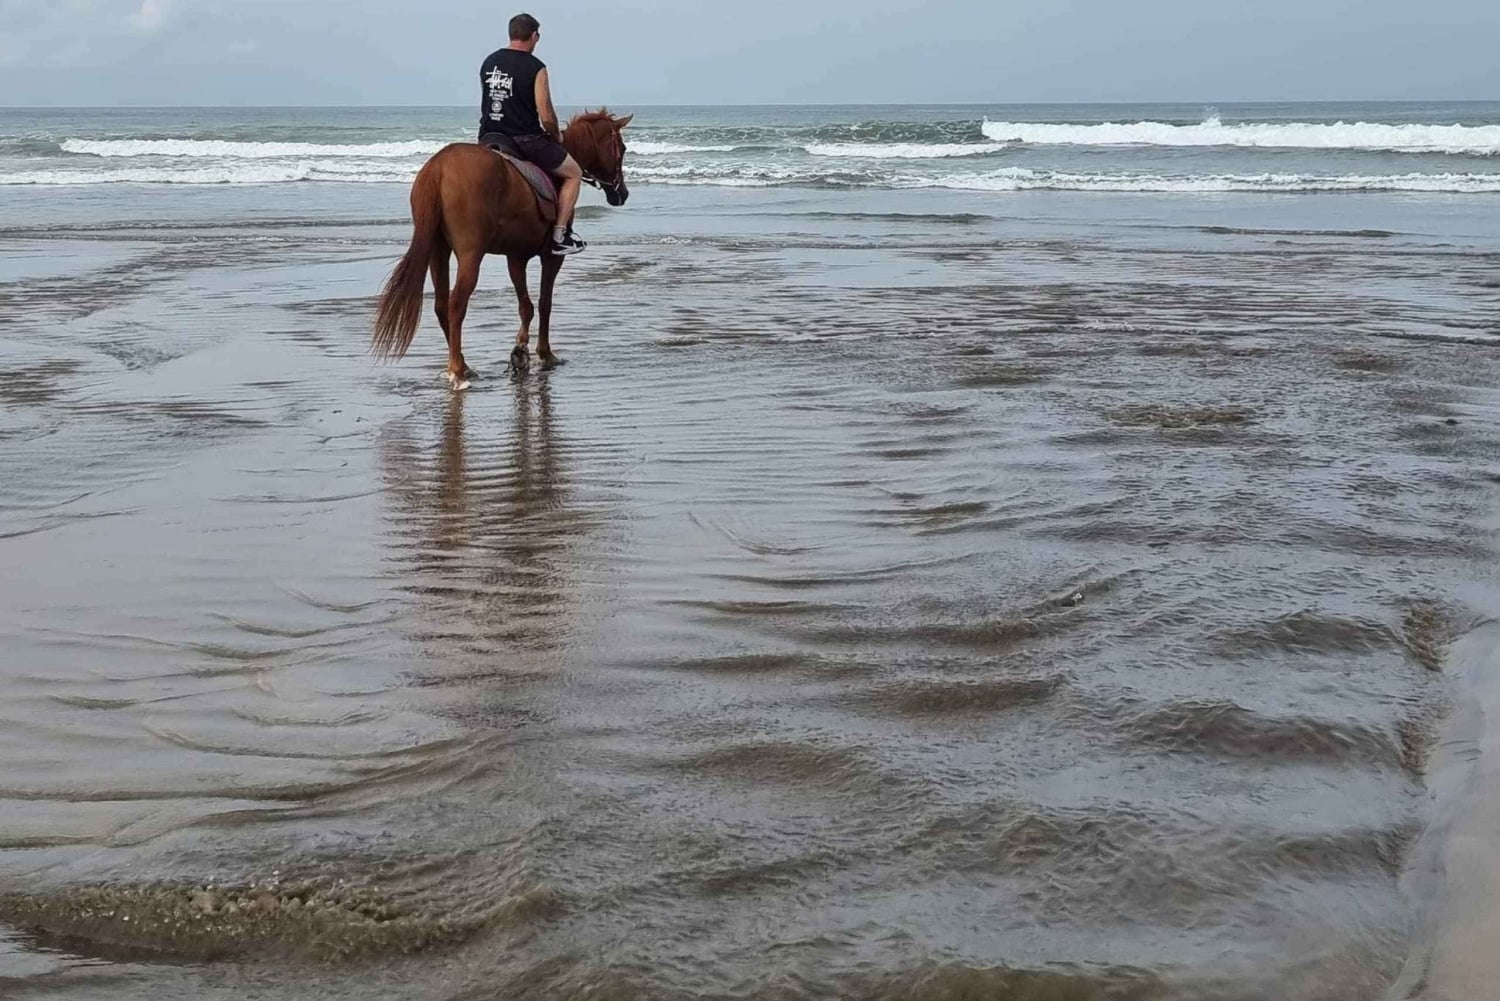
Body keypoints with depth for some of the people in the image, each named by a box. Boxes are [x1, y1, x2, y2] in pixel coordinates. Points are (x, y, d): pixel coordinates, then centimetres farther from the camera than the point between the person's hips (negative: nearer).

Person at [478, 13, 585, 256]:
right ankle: (560, 236, 5)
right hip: (525, 141, -6)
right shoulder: (536, 68, -11)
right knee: (573, 174, 13)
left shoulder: (488, 63, 9)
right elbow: (546, 116, -14)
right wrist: (557, 136, 5)